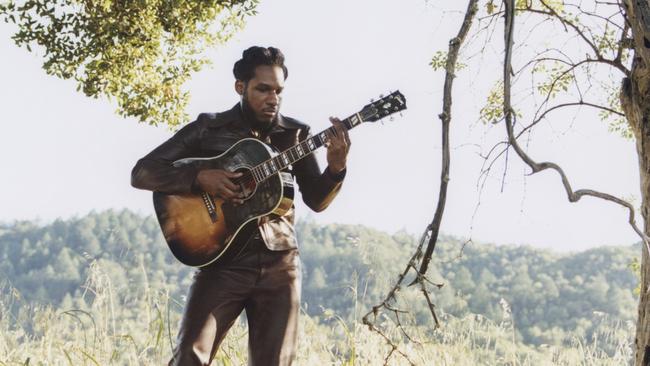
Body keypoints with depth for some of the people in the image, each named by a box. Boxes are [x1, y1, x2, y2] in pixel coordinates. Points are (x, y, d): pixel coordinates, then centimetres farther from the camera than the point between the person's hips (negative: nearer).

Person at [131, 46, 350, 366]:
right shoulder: (207, 129, 2)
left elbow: (316, 200, 11)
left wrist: (336, 168, -9)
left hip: (279, 264, 2)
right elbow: (141, 173, -1)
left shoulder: (295, 134, 9)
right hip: (223, 260, -2)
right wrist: (199, 178, -16)